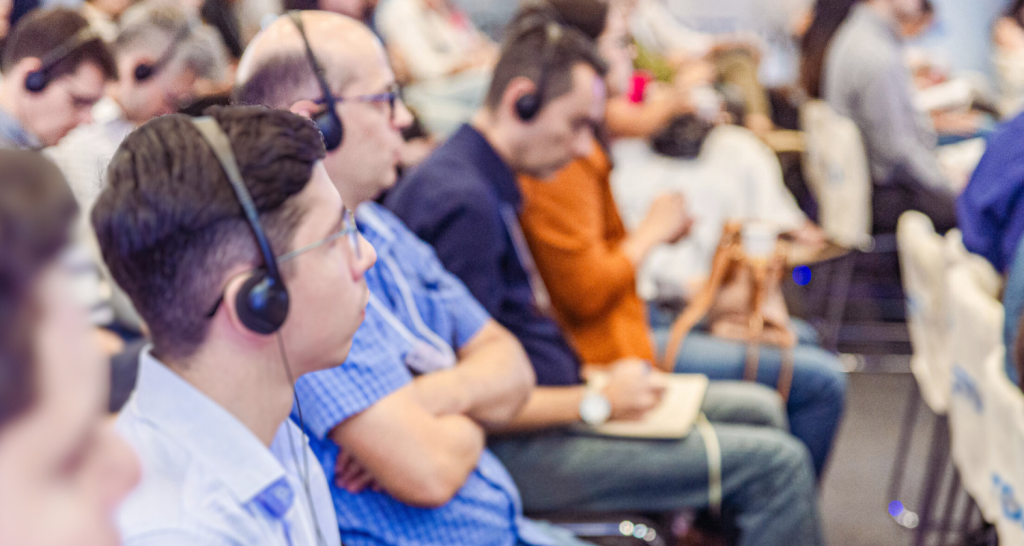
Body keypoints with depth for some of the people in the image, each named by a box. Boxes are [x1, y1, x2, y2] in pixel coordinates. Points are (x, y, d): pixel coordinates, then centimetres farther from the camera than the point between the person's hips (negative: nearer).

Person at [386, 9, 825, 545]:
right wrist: (598, 401, -16)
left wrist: (591, 375, 5)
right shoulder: (464, 203, -23)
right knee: (778, 465, -13)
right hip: (517, 447, -11)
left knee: (758, 409, 19)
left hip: (546, 407, 11)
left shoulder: (488, 186, 10)